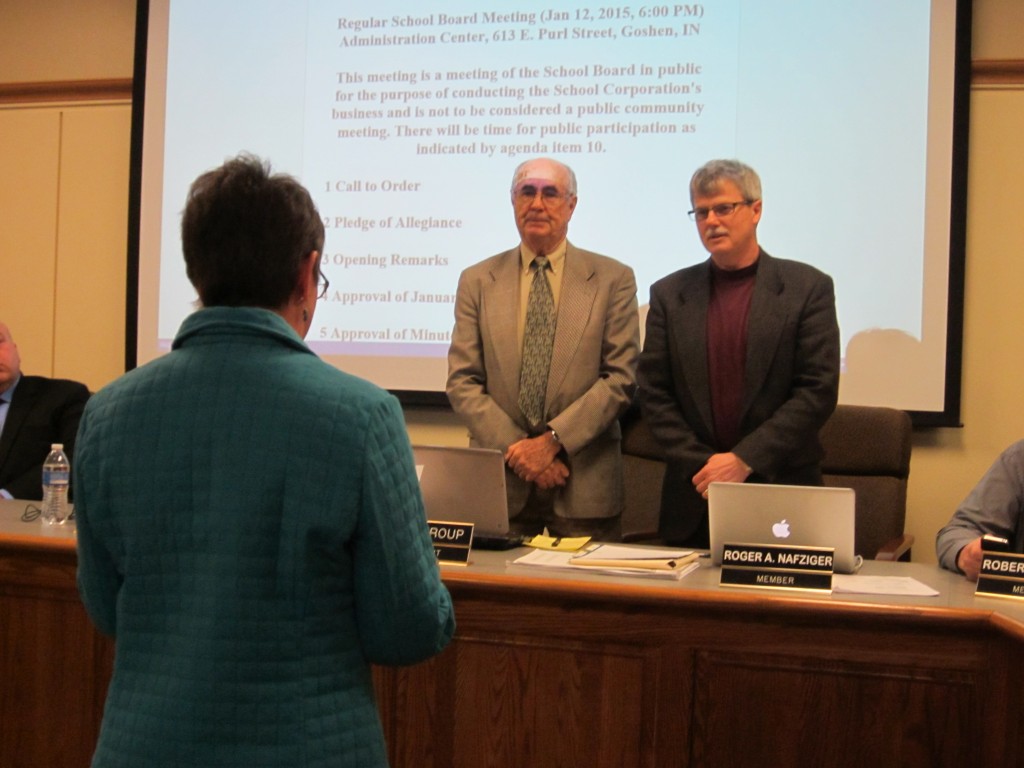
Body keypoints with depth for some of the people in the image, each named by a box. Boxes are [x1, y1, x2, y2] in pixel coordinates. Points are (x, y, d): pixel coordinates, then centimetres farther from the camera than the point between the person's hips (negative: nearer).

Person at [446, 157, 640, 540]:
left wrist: (552, 439, -12)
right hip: (499, 481, 1)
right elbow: (462, 382, 2)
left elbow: (621, 378, -3)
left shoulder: (613, 279, 3)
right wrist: (515, 448, -10)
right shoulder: (477, 281, 7)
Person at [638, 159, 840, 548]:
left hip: (782, 496, -2)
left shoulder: (808, 288, 0)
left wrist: (744, 460, -13)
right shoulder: (669, 293, 7)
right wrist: (702, 467, -8)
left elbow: (818, 391, -7)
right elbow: (654, 395, 4)